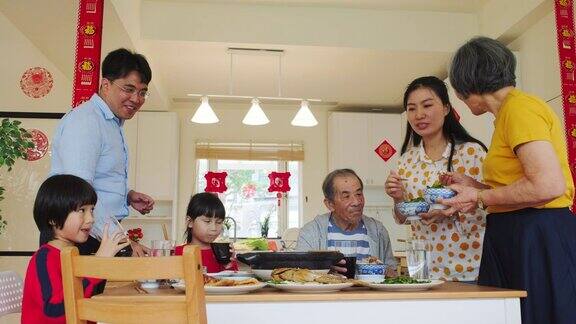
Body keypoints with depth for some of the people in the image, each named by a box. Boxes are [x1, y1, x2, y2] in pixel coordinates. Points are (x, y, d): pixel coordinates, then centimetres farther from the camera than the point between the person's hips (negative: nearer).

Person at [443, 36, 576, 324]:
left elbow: (548, 185, -20)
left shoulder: (519, 106, -9)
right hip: (514, 238, 9)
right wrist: (475, 187, 16)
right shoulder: (509, 110, 19)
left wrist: (480, 198, -10)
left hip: (538, 238, -9)